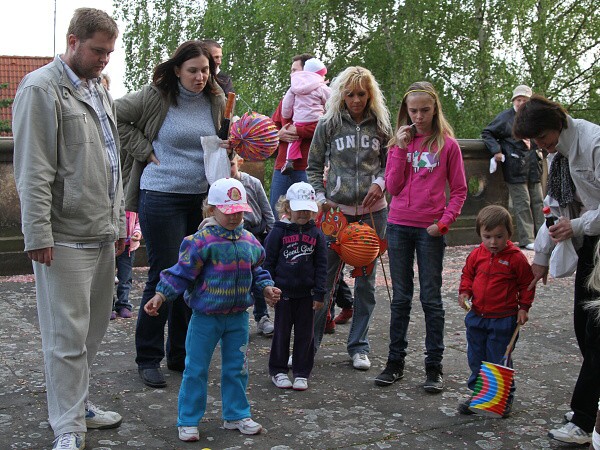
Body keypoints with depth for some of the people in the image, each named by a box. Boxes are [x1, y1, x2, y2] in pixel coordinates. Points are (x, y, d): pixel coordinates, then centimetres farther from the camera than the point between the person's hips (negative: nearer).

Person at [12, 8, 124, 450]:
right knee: (68, 334, -2)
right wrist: (38, 234, -18)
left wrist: (119, 221, 22)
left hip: (102, 234, 8)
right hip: (66, 238, -8)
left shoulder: (98, 89, 18)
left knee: (93, 328, 15)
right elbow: (33, 171, -14)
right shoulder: (42, 88, -9)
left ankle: (79, 403, 30)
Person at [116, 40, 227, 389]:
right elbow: (116, 116, -4)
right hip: (162, 197, -5)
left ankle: (181, 354, 25)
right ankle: (149, 358, 11)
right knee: (165, 276, -3)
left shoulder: (215, 101, 7)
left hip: (201, 199, 6)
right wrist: (145, 150, -8)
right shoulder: (156, 97, -7)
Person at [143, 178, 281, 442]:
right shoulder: (201, 241, -14)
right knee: (196, 370, 3)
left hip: (238, 317, 5)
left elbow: (255, 271, 19)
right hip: (206, 317, -5)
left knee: (237, 368, 14)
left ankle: (236, 415, 30)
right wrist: (159, 297, -16)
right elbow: (182, 272, -11)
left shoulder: (249, 241, 4)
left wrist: (267, 288, 5)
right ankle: (188, 420, 16)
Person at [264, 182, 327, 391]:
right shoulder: (279, 232, -5)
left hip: (306, 294, 2)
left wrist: (319, 294, -2)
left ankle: (302, 373, 19)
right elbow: (268, 262, -2)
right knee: (282, 332, 9)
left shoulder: (316, 234, 1)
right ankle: (278, 370, 22)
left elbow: (321, 265, 3)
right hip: (283, 292, -2)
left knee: (305, 334, 8)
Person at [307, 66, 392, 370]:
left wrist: (379, 183, -6)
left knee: (366, 280, 8)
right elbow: (313, 167, 8)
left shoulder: (380, 125, 5)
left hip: (372, 211, 2)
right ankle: (310, 342, 10)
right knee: (325, 278, -1)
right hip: (336, 210, -1)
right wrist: (320, 198, -4)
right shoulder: (328, 124, 2)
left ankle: (359, 345, 19)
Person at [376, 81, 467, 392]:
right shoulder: (400, 142, 8)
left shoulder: (447, 145, -1)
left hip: (430, 230, -3)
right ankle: (395, 362, 18)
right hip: (399, 226, 3)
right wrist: (401, 149, -8)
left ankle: (434, 366, 11)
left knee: (431, 298, 3)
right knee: (400, 298, 10)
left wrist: (444, 222, -10)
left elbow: (459, 191, 2)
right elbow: (393, 187, -1)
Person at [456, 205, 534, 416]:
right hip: (476, 316, 5)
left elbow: (526, 284, -1)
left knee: (499, 361, 3)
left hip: (503, 319, -5)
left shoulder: (516, 258, -10)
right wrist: (464, 292, -1)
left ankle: (505, 397, 20)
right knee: (476, 358, 14)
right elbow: (467, 274, 15)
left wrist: (523, 307, -5)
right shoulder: (477, 255, 1)